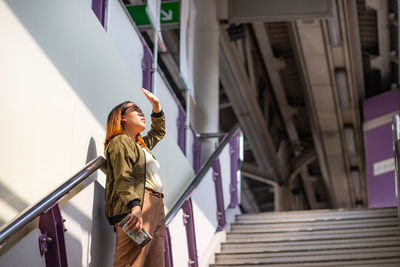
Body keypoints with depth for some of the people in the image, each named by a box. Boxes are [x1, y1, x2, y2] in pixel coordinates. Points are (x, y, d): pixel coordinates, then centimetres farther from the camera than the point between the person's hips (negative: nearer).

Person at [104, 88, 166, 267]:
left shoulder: (141, 145, 31)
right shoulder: (120, 141, 3)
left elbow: (159, 131, 52)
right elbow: (123, 177, -12)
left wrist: (156, 105, 38)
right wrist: (135, 206, -26)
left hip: (155, 209, 9)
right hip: (135, 209, -9)